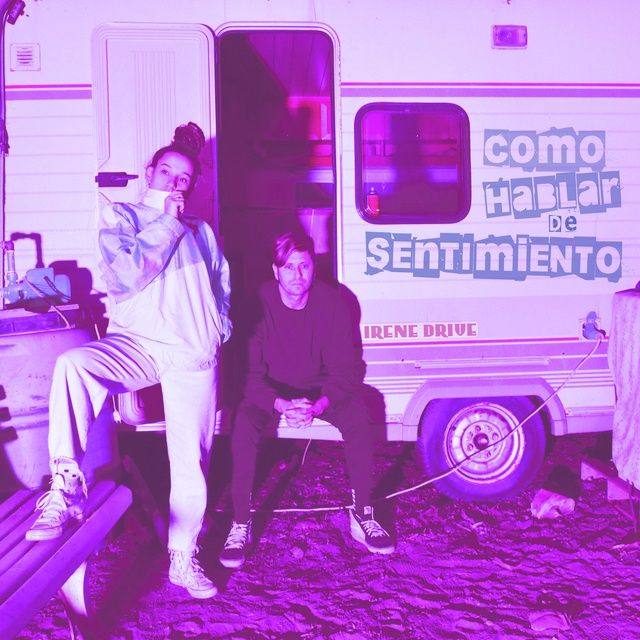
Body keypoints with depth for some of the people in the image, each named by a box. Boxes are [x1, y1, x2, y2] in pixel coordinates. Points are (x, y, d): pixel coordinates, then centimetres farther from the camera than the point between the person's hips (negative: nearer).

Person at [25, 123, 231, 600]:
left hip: (193, 355, 2)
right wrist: (166, 222, -5)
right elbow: (125, 276, -9)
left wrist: (218, 328, 10)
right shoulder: (120, 217, 8)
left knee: (191, 462, 0)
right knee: (73, 364, -35)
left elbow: (223, 287, 26)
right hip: (136, 343, -2)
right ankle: (67, 486, -28)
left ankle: (183, 559, 20)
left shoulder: (201, 231, 17)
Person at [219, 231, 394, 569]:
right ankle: (240, 526, -19)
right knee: (244, 423, -31)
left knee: (358, 416, -27)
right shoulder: (259, 304, -19)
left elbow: (346, 370, -14)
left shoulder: (332, 303, -15)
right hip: (271, 391, -1)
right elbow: (250, 372, -18)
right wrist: (280, 405, -36)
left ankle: (363, 517, -12)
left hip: (320, 389, 1)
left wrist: (319, 405, -33)